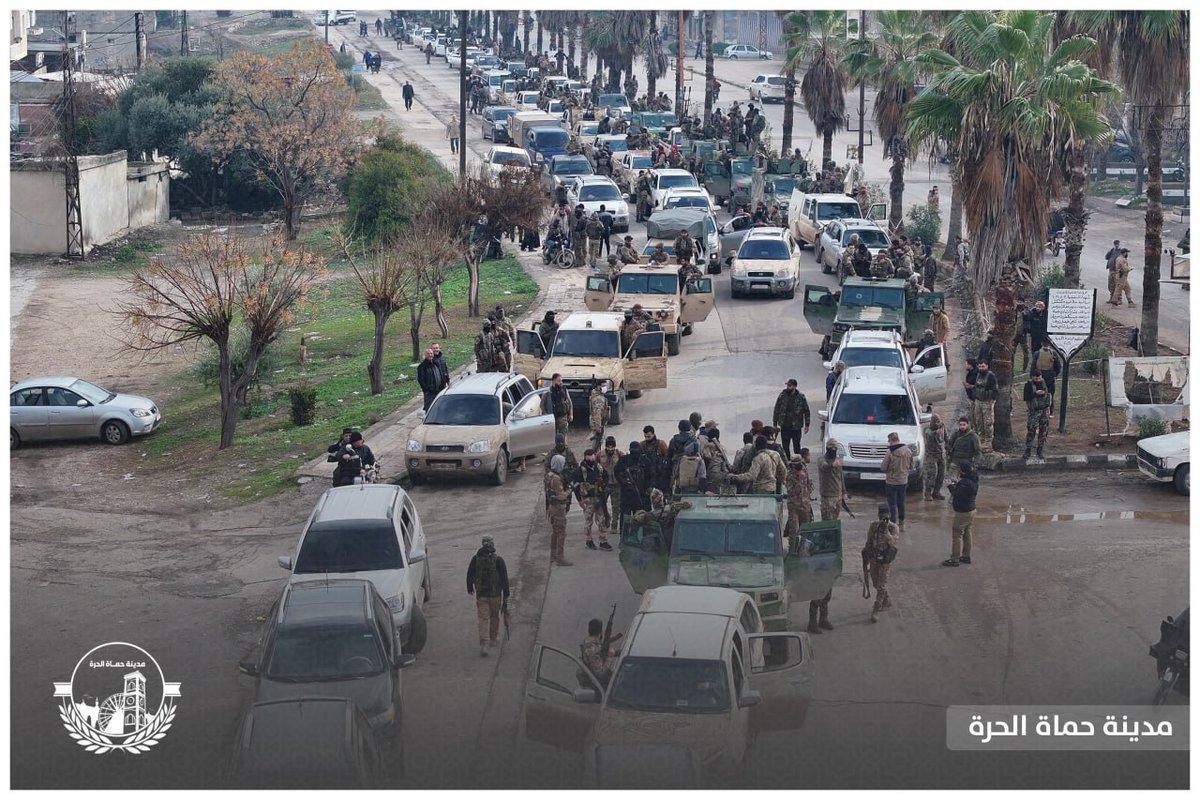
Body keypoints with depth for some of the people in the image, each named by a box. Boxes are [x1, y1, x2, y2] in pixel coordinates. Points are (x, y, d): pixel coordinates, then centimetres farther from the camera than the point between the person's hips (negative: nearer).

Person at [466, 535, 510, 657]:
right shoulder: (498, 560, -10)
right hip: (495, 594, -1)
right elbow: (504, 578, -8)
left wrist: (469, 588, 24)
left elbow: (469, 575, 7)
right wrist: (506, 593, 0)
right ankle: (493, 639, 33)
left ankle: (483, 645, -13)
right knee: (494, 616, 18)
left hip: (481, 594, 1)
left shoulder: (475, 559, -3)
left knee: (483, 619, -1)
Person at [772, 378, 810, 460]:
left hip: (796, 426, -2)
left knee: (796, 446, 1)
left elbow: (806, 411, 5)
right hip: (784, 427, 2)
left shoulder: (801, 397, -4)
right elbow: (776, 410, 5)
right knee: (785, 447, 7)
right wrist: (775, 424, 4)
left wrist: (807, 425, 2)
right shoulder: (782, 396, -2)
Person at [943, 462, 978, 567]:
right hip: (971, 510, 10)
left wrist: (950, 486, -10)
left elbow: (956, 493, -24)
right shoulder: (974, 480, 4)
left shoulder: (966, 482, -27)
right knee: (966, 534, 20)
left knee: (956, 534, -3)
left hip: (963, 513, -10)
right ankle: (966, 556, 29)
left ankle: (954, 559, 0)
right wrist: (956, 484, 7)